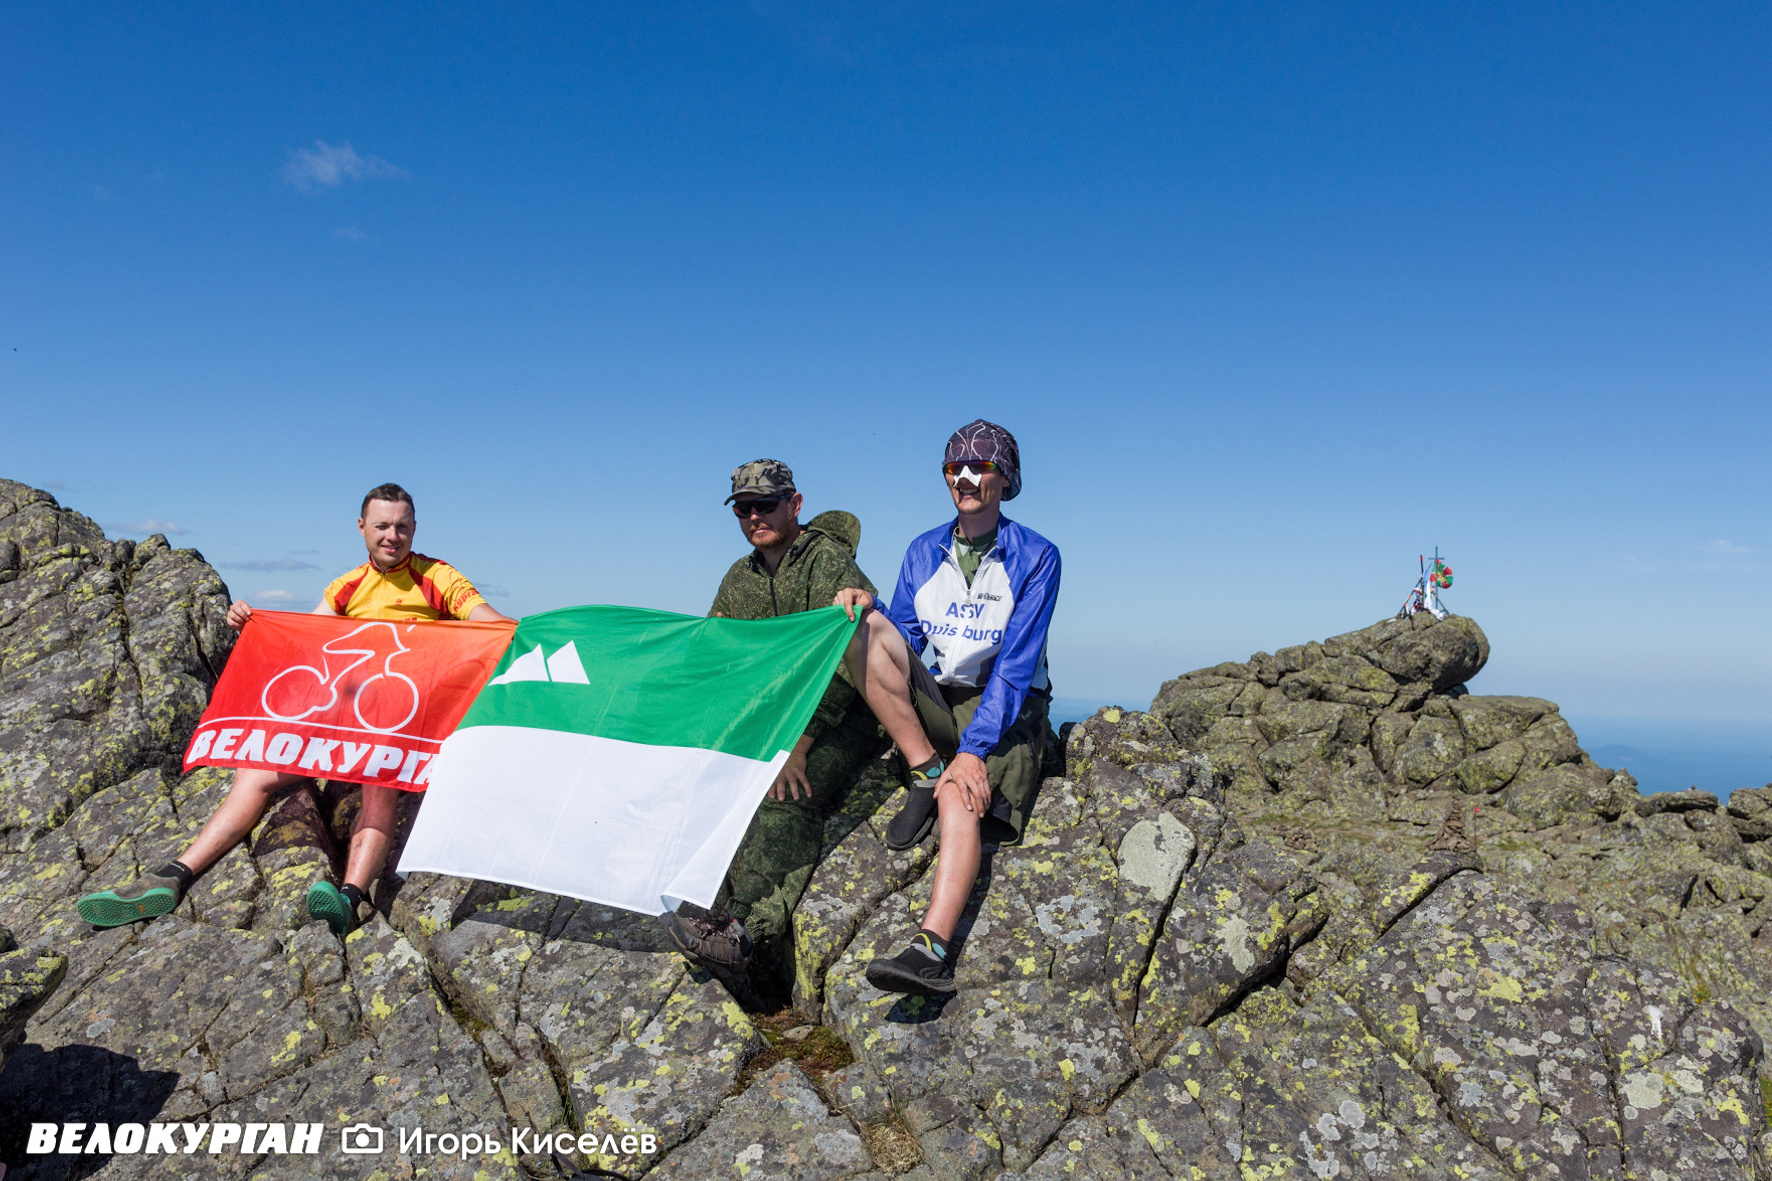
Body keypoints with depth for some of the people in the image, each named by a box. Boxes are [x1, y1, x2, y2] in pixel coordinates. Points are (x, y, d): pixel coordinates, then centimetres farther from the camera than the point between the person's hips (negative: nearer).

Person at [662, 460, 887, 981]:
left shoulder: (830, 564, -11)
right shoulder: (739, 578, 14)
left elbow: (841, 665, -21)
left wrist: (798, 747, -27)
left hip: (845, 717, -7)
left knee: (786, 795, -31)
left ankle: (745, 929, -39)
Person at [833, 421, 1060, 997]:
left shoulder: (1035, 557, -6)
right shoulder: (923, 552, 9)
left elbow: (1016, 665, -15)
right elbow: (903, 642, 6)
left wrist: (975, 748, -25)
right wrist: (869, 608, -16)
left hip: (1005, 710, -4)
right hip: (938, 701, 4)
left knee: (961, 801, -34)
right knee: (867, 628, -21)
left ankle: (932, 950, -43)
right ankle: (926, 775, -19)